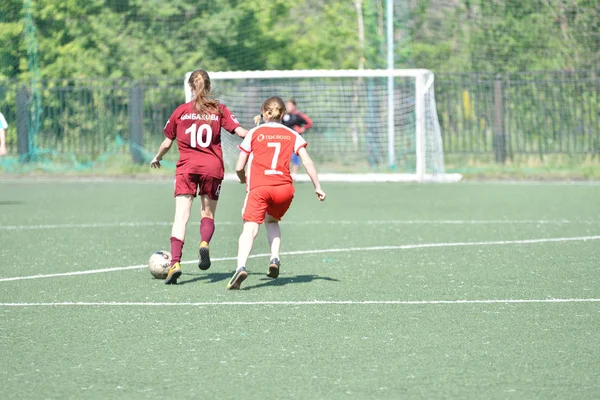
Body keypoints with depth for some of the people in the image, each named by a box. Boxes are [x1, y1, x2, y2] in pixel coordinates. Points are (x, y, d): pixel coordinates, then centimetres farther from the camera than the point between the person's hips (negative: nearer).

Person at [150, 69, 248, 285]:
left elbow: (167, 143, 11)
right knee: (208, 214, 16)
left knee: (181, 216, -6)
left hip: (186, 167, -1)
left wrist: (157, 158, 30)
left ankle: (175, 262, -21)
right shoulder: (219, 110, 4)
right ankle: (204, 243, -16)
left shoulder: (181, 111, 5)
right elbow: (241, 132, -3)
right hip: (213, 167, 1)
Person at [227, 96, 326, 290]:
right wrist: (317, 187, 12)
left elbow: (239, 167, 12)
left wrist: (243, 179, 32)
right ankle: (275, 258, 8)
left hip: (259, 187, -3)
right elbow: (307, 162, 7)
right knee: (272, 220, 28)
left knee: (250, 228, -12)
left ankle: (241, 266, -34)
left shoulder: (254, 133, 12)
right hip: (284, 188, 3)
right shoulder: (292, 135, 16)